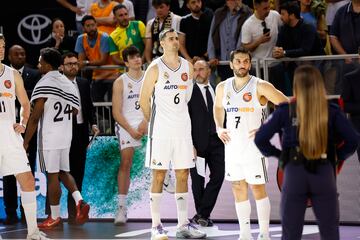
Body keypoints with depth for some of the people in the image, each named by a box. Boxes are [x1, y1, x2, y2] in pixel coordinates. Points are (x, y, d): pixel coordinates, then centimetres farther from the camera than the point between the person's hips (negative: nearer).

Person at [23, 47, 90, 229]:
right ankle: (79, 202, -2)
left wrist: (26, 141, -11)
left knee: (52, 176, 0)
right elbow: (74, 110, 14)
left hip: (49, 137, -7)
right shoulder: (69, 84, 8)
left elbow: (35, 117, -16)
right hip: (66, 136, 7)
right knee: (63, 172, 18)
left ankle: (55, 217, 6)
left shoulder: (44, 84, -14)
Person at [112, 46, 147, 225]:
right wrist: (131, 130, -12)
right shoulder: (120, 82, 2)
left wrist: (146, 122, -10)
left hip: (146, 121, 1)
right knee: (125, 163, -6)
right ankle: (122, 207, -2)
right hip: (126, 124, -1)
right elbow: (116, 112, -2)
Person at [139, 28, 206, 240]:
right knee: (159, 176, -3)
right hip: (161, 129, -5)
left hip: (183, 127, 5)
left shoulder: (188, 67, 8)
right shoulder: (155, 68, -7)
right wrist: (153, 122, 6)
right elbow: (144, 99, -1)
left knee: (183, 175, 6)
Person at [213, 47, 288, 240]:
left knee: (258, 188, -3)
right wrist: (219, 128, 11)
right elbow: (217, 107, 26)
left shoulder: (260, 86, -11)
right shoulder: (223, 88, 5)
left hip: (254, 145, -5)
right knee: (238, 189, 8)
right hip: (232, 145, 5)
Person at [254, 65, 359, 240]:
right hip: (324, 174, 1)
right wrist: (338, 156, 7)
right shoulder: (331, 111, -4)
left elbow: (260, 139, -8)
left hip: (294, 174, 0)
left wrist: (276, 154, 8)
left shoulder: (286, 111, -6)